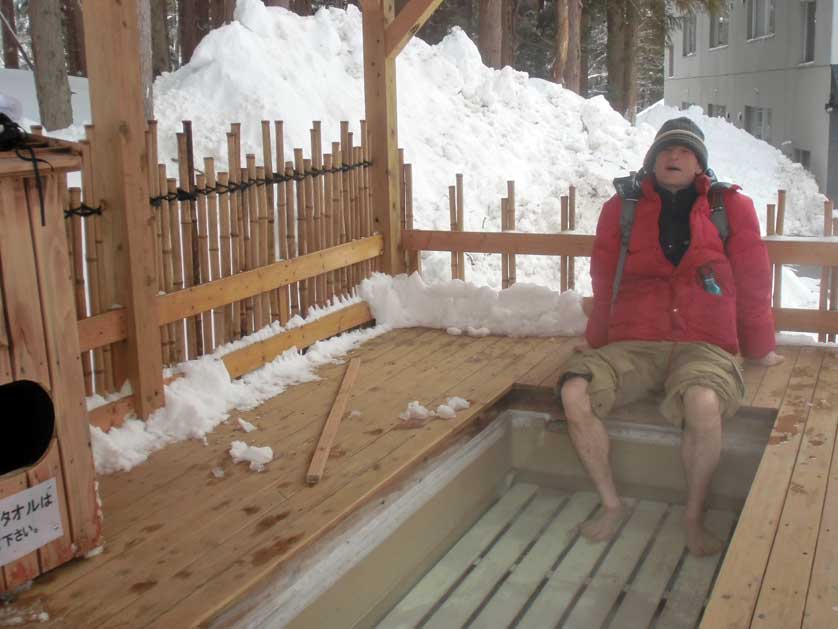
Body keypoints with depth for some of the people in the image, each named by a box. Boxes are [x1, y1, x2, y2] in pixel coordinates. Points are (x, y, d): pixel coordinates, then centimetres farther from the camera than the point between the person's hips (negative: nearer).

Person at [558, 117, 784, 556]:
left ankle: (695, 515, -11)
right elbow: (604, 283, 18)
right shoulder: (621, 208, 12)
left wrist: (760, 349, 20)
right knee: (574, 392, -26)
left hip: (702, 346, -1)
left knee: (704, 403, -36)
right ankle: (611, 504, -6)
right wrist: (595, 340, 23)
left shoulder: (732, 207, 9)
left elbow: (753, 282, 15)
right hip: (632, 345, 2)